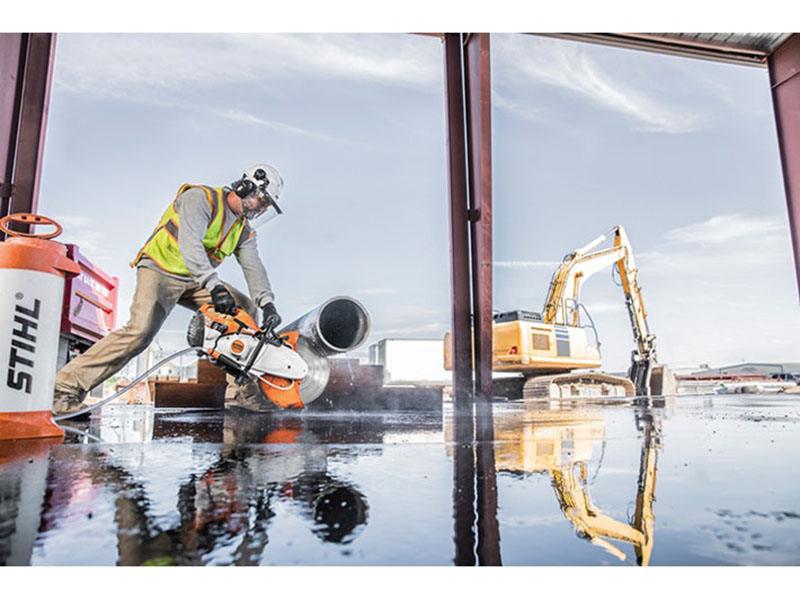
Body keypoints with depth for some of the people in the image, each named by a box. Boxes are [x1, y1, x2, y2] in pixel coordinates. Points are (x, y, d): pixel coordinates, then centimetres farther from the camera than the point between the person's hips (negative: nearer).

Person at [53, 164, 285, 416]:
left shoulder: (244, 230, 7)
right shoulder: (200, 198, -16)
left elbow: (253, 266, -4)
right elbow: (189, 243, -30)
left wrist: (267, 303, -22)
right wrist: (214, 286, -41)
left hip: (194, 282, 7)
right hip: (160, 271, -7)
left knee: (246, 308, -4)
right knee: (140, 332, -27)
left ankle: (241, 391, -1)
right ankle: (66, 386, -15)